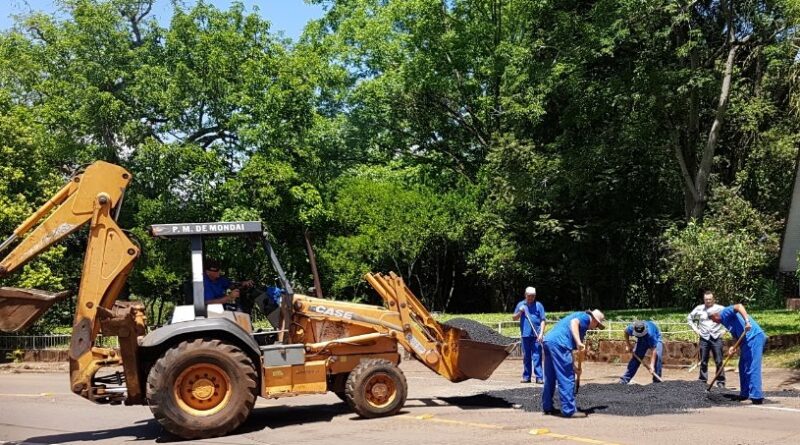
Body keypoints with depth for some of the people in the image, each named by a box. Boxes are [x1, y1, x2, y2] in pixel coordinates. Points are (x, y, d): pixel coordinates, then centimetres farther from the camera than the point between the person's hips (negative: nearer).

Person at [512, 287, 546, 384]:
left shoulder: (539, 305, 2)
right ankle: (526, 377, 16)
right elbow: (514, 318, 13)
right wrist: (520, 312, -6)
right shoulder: (521, 304, 9)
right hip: (525, 334, 3)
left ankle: (539, 377, -4)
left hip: (536, 335, -3)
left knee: (537, 356, -5)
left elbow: (542, 320, 0)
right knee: (526, 357, 9)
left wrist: (541, 333, -9)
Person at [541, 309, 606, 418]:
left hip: (548, 340, 10)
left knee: (550, 378, 17)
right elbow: (574, 322, -18)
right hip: (559, 343, -10)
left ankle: (547, 407, 24)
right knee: (567, 378, -3)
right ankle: (569, 410, -1)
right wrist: (579, 342, -26)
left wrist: (572, 366, 38)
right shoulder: (585, 317, 7)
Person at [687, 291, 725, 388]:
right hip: (704, 338, 2)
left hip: (716, 338, -2)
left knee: (719, 361, -2)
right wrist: (695, 329, 8)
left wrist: (724, 329, -2)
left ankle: (721, 382, 5)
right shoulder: (699, 309, 5)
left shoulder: (720, 308, -2)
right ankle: (702, 381, 14)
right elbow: (689, 318, 17)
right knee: (703, 362, 7)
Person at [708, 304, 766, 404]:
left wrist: (747, 321, -30)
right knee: (743, 366, 17)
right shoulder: (725, 321, 25)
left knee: (752, 367, -13)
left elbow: (739, 306, -20)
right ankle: (744, 394, 23)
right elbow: (738, 336, 19)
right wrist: (734, 347, 2)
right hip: (749, 340, 11)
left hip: (754, 337, -11)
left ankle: (756, 397, -15)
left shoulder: (724, 312, -1)